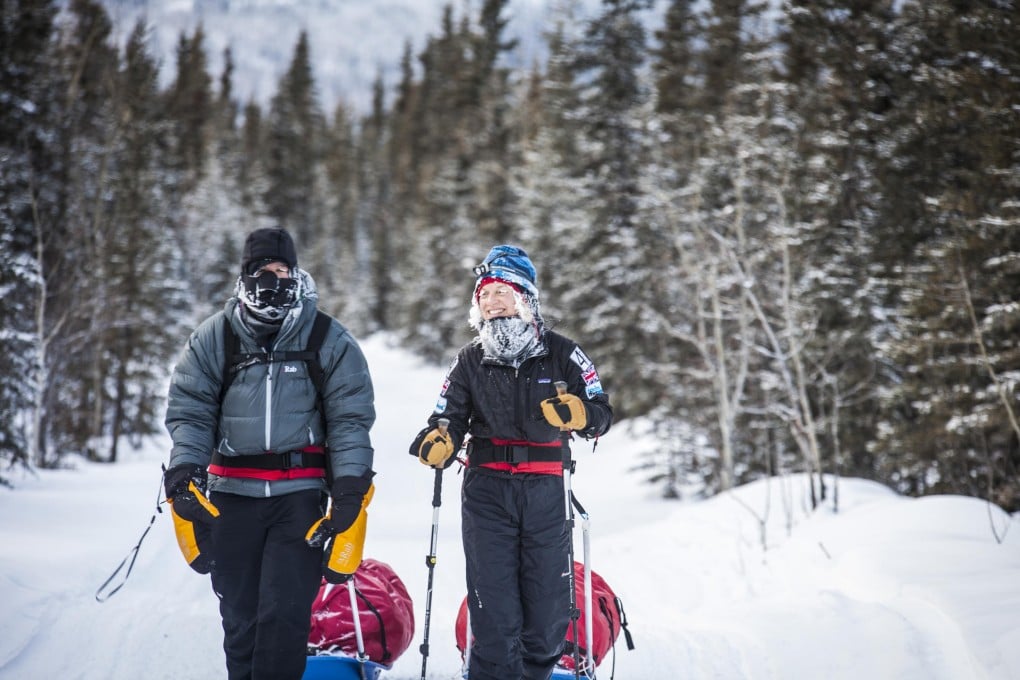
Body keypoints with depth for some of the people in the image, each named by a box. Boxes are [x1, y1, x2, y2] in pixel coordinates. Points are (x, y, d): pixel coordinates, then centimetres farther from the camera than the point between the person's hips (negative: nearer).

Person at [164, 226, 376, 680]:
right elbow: (190, 409, 4)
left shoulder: (330, 340, 4)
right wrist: (184, 469, -11)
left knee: (285, 613, -10)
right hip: (232, 493, 2)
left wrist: (350, 486, -8)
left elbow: (350, 418, 2)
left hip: (299, 493, -2)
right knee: (239, 614, 5)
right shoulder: (214, 337, 7)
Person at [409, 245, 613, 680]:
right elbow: (449, 419, 10)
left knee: (548, 598, 3)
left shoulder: (561, 354, 3)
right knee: (492, 600, -5)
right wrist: (437, 441, -12)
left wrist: (576, 412, -20)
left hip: (545, 492, -1)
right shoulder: (470, 360, 10)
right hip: (487, 490, 1)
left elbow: (601, 416, 2)